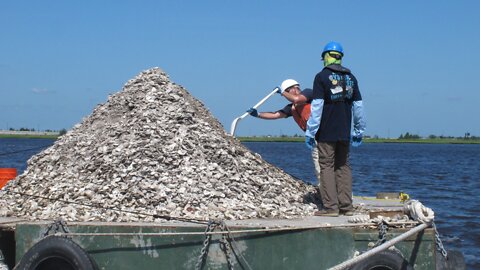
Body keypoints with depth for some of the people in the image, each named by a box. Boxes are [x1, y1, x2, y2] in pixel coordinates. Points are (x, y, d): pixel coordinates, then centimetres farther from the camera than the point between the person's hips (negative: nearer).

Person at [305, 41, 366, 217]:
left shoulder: (322, 77, -7)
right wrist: (359, 131, 18)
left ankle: (330, 206, -5)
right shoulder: (350, 77, 10)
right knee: (343, 166, 11)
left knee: (327, 166, -2)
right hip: (345, 132, 5)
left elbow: (317, 107, -12)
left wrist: (310, 132, -9)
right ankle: (346, 206, 10)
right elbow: (358, 106, 11)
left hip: (326, 132, -5)